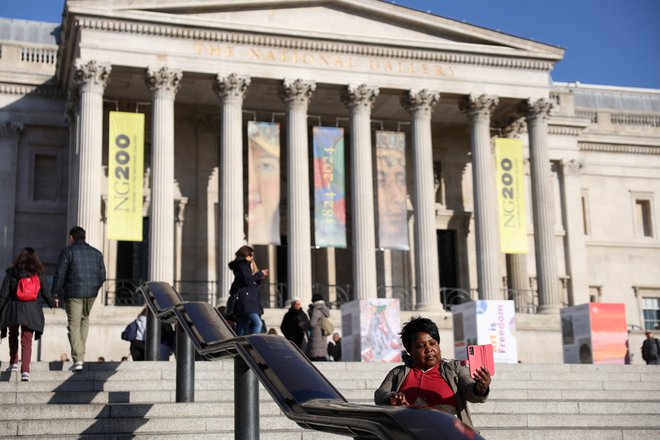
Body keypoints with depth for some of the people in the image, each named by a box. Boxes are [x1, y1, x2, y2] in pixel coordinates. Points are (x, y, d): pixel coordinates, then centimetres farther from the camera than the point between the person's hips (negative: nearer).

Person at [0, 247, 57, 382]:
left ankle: (13, 363, 22)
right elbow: (46, 294, 8)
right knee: (27, 341, 2)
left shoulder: (11, 273, -2)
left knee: (13, 335, 24)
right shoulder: (39, 275, 1)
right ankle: (25, 370, -10)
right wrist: (53, 303, 27)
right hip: (31, 311, 0)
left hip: (13, 310, 0)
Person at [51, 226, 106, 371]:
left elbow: (60, 275, -8)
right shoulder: (96, 253, 10)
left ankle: (77, 360, -10)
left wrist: (55, 293, -1)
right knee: (85, 319, 26)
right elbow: (102, 276, 9)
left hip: (73, 293, -4)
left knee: (73, 325, 0)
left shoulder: (67, 252, -4)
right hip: (91, 294, 4)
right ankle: (80, 353, 24)